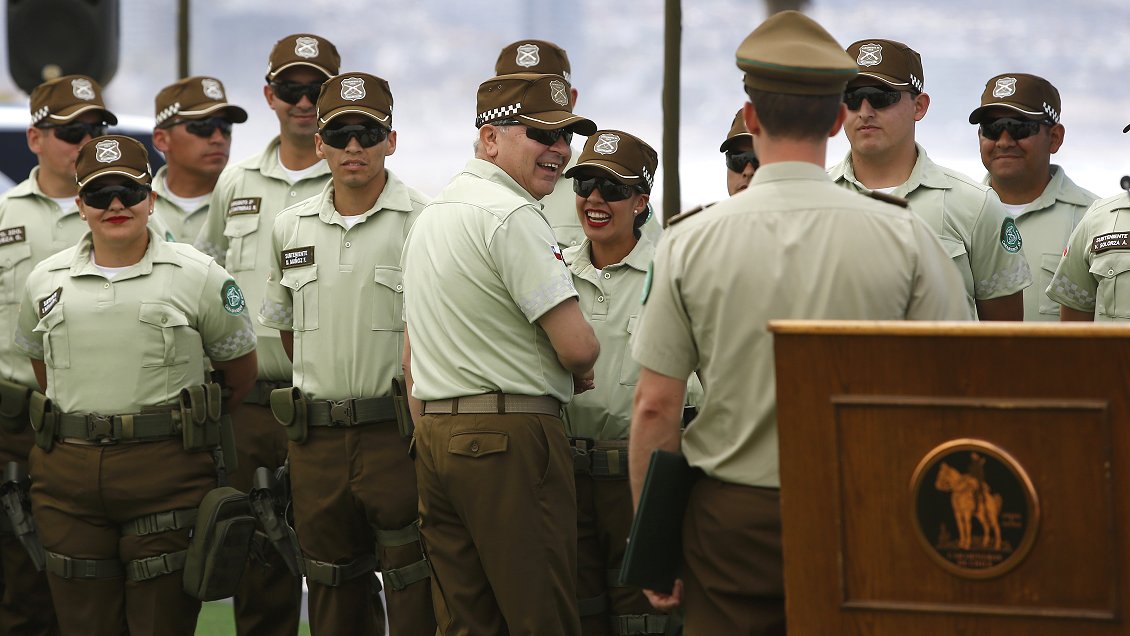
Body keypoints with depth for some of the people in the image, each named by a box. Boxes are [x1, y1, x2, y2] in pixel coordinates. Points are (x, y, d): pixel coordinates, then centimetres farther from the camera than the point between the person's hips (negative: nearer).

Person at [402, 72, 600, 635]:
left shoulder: (429, 215, 18)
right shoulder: (512, 215, -13)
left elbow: (411, 361, 22)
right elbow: (577, 346, -17)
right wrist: (578, 373, 5)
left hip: (434, 436, 9)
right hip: (512, 439, -9)